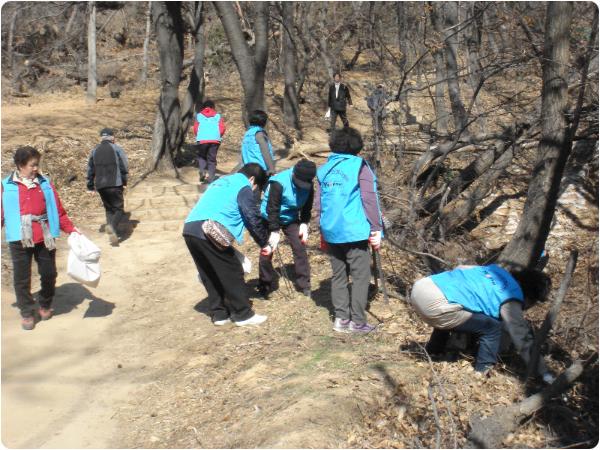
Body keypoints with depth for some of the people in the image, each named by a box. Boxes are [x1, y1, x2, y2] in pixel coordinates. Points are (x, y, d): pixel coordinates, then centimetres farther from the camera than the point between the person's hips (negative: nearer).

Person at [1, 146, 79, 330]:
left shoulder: (45, 184, 5)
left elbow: (58, 210, 8)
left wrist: (70, 228, 4)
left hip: (45, 238, 2)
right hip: (19, 239, -2)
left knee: (49, 274, 8)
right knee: (22, 278, 5)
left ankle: (45, 305, 31)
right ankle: (27, 313, 18)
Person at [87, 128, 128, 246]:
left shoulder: (95, 150, 11)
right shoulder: (116, 149, -2)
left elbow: (90, 169, 12)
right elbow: (124, 166, -8)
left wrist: (90, 186, 17)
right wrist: (124, 182, 2)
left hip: (100, 186, 5)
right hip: (115, 184, -4)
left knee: (109, 208, 16)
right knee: (118, 208, 1)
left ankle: (114, 233, 7)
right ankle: (112, 226, -26)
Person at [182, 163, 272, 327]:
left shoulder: (221, 182, 31)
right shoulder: (243, 187, 5)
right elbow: (253, 219, 1)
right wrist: (264, 243, 14)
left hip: (190, 229, 8)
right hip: (209, 232, -8)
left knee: (209, 276, 18)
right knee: (232, 273, 4)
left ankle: (219, 314, 24)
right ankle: (243, 315, 11)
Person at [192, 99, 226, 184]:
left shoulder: (199, 115, 12)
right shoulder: (218, 116, 13)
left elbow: (195, 128, 6)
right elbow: (222, 128, 4)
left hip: (202, 139, 0)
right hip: (215, 140, 1)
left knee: (202, 156, 19)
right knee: (212, 158, 9)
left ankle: (202, 171, -5)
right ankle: (211, 178, 3)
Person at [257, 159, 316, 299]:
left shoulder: (308, 185, -14)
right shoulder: (279, 183, -31)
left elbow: (307, 206, 0)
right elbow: (272, 208, -28)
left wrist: (304, 223, -12)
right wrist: (274, 231, -28)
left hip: (291, 219, 4)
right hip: (270, 218, -4)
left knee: (300, 248, -4)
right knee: (267, 251, -4)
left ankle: (304, 285, 7)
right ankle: (265, 286, 11)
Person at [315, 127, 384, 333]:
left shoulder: (324, 169, 10)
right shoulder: (359, 166, -4)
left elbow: (318, 203, 11)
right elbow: (370, 200, -8)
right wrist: (377, 230, -3)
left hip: (331, 232, 5)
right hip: (355, 232, -5)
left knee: (338, 276, 14)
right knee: (360, 276, 2)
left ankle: (341, 318, 15)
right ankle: (357, 321, 2)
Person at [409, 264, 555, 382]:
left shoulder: (497, 269, 24)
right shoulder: (511, 300, 4)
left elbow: (460, 268, 34)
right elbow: (523, 339, 5)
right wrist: (544, 373, 12)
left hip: (420, 287, 8)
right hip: (434, 303, -8)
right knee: (492, 328, 4)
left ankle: (430, 354, 44)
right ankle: (481, 373, 11)